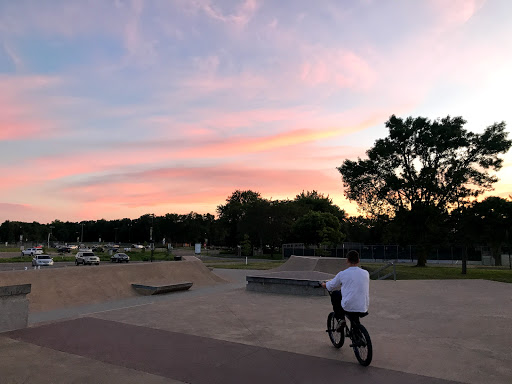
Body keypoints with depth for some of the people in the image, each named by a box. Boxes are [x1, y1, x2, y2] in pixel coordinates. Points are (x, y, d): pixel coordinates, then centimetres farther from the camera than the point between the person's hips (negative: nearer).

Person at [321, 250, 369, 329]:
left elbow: (330, 287, 10)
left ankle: (340, 319, 13)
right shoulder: (366, 273, 4)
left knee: (334, 294, 22)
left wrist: (324, 284, 34)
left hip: (348, 307, -3)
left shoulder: (342, 274, -6)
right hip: (363, 309, 4)